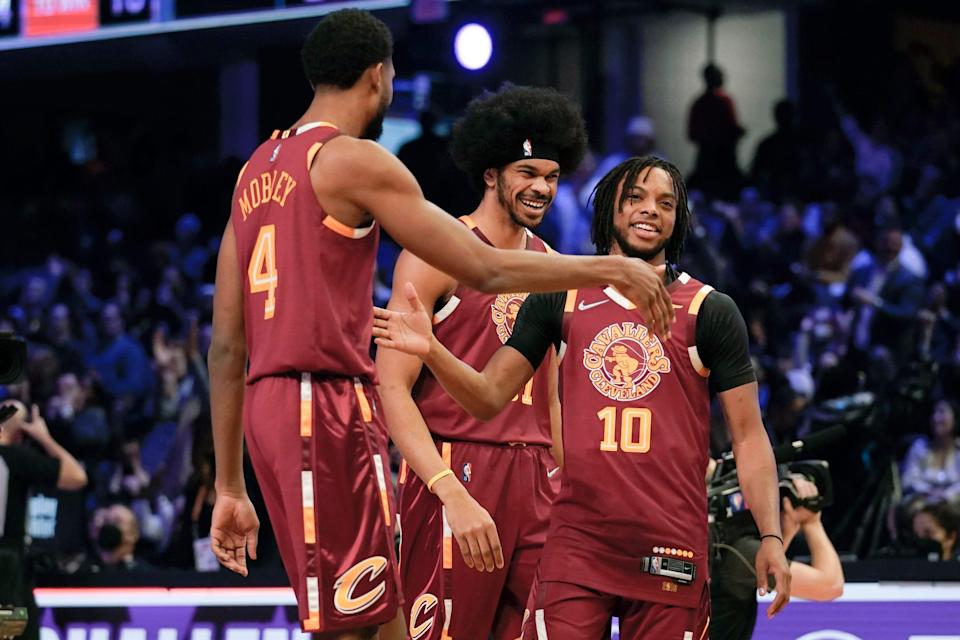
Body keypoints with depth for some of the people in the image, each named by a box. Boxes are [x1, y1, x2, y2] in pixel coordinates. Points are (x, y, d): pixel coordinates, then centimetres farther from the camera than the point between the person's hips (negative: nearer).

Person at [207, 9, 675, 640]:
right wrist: (611, 269, 0)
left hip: (268, 402, 9)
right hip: (331, 405, -9)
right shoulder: (354, 161, -7)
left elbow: (226, 345, 17)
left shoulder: (257, 170, 18)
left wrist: (230, 486, 20)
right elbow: (485, 270, -10)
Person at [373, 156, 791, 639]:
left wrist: (770, 536, -7)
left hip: (671, 552, -1)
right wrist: (431, 350, -12)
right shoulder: (560, 299, 9)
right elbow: (489, 396, 8)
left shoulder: (710, 312, 5)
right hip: (576, 541, 1)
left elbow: (748, 435, 4)